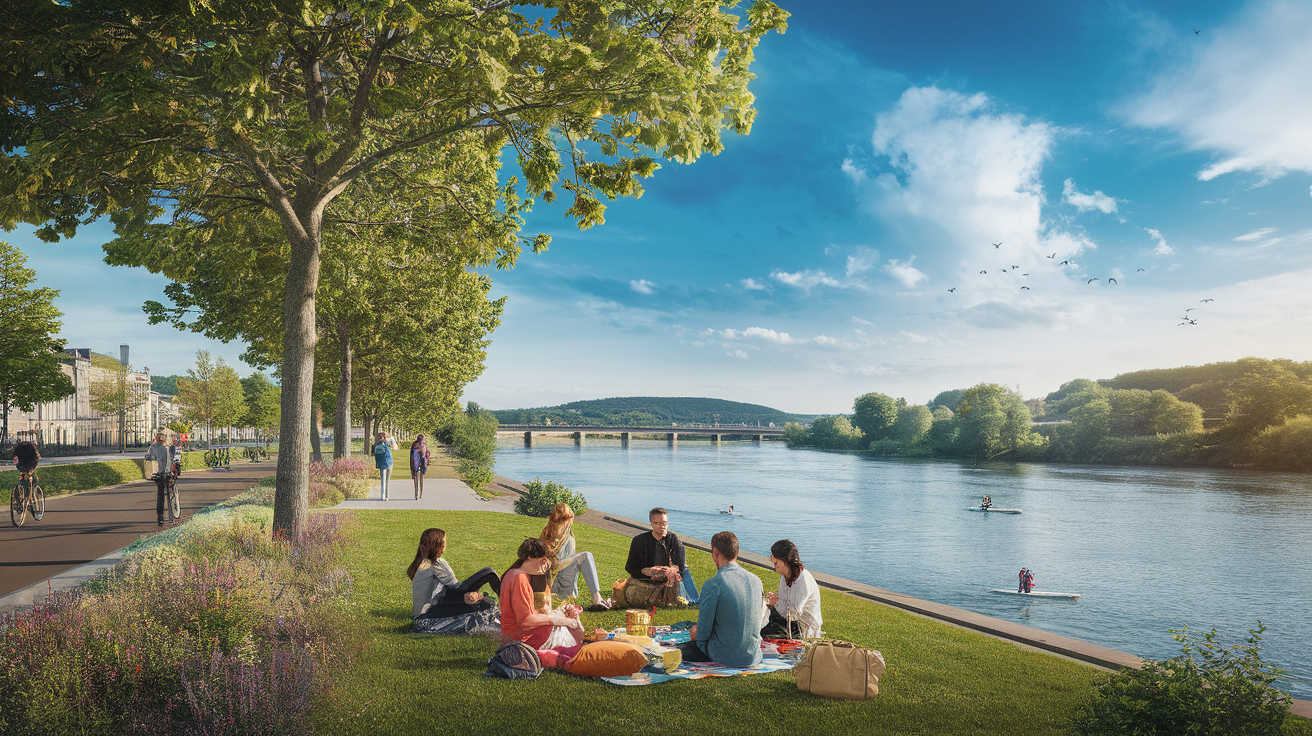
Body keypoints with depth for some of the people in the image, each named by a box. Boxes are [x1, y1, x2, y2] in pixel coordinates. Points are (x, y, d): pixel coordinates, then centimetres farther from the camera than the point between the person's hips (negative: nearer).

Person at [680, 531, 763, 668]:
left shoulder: (713, 585, -19)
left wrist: (696, 634, 12)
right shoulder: (755, 580, 0)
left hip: (726, 658, -6)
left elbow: (703, 633, -14)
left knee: (682, 650, 15)